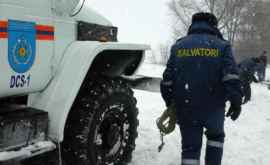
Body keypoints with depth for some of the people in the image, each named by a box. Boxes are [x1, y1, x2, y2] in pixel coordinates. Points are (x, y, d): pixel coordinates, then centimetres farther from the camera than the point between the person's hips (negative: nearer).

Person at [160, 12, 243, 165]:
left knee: (190, 146, 11)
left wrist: (169, 101, 16)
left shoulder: (178, 46, 7)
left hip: (185, 107, 1)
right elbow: (232, 77, -12)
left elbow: (167, 79, 5)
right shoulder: (222, 46, 1)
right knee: (216, 136, 27)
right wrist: (236, 102, -5)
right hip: (213, 107, -1)